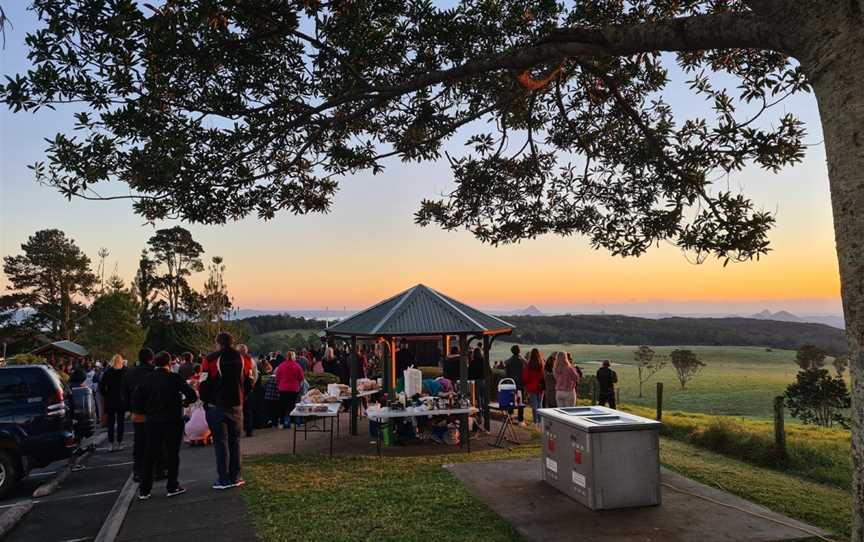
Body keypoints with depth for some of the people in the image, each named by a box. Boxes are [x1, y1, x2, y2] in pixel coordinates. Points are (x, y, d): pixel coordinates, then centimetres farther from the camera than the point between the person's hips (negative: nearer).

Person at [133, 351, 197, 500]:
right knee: (172, 453, 8)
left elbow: (135, 401, -2)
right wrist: (185, 402, 5)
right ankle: (172, 486, 12)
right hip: (173, 420, -3)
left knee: (149, 455, 11)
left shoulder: (147, 378, 0)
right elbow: (192, 395, -15)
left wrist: (147, 411, 11)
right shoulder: (174, 378, -9)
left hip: (152, 421, 3)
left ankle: (144, 490, 14)